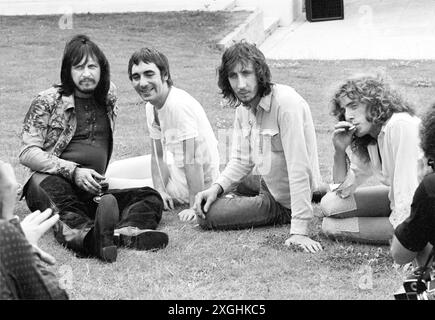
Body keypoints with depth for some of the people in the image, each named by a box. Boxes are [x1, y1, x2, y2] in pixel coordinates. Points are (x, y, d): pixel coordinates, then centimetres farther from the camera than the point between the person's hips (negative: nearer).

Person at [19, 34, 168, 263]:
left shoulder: (108, 96, 19)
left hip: (93, 188, 5)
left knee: (151, 198, -20)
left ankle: (126, 231, -54)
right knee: (67, 212, -40)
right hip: (50, 180, -5)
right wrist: (74, 172, -15)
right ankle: (90, 238, -74)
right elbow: (27, 153, -2)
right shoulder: (47, 102, 5)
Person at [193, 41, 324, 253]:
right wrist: (216, 188, -16)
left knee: (208, 216, -13)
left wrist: (299, 231, -36)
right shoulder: (243, 106, -2)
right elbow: (241, 160, 5)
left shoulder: (287, 104, -29)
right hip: (264, 182, 9)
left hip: (282, 201, -9)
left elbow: (299, 168, -33)